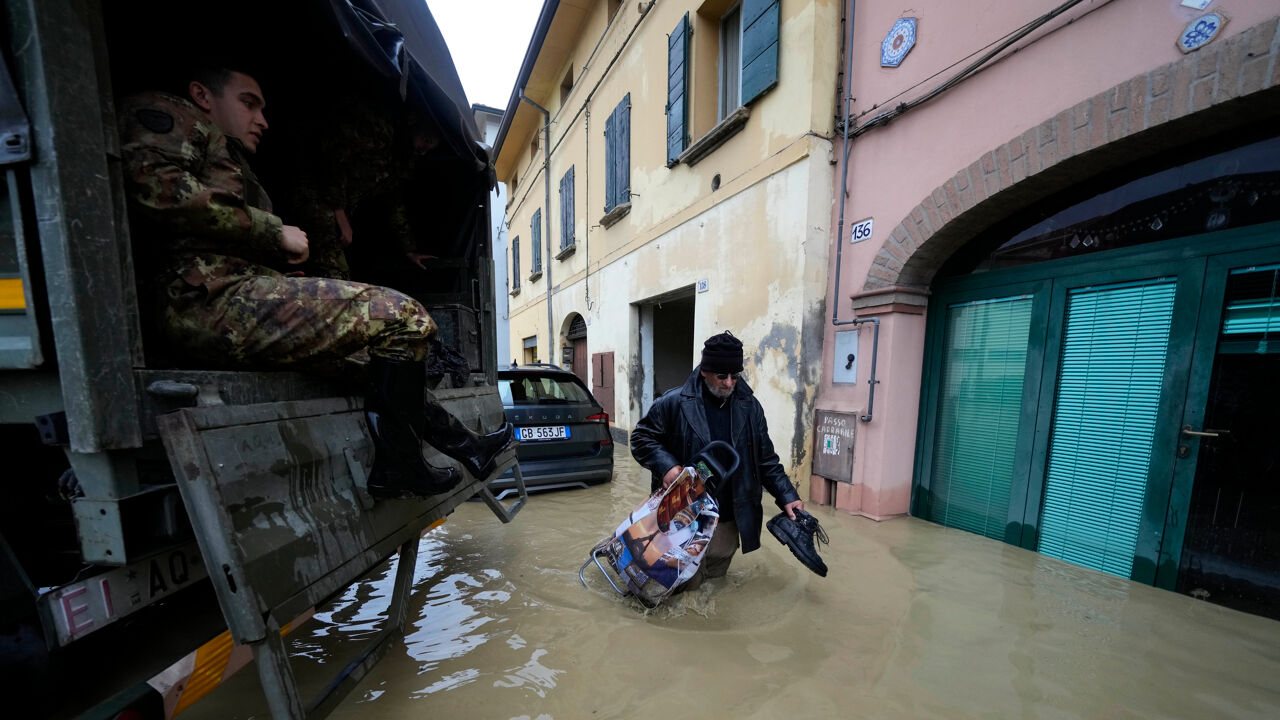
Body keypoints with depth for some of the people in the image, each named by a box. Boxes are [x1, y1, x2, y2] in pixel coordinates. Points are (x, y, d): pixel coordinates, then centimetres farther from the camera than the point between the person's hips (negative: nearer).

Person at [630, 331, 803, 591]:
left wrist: (787, 496, 0)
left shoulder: (749, 406, -2)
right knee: (686, 583, 10)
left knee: (715, 576, 21)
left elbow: (765, 459, 6)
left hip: (728, 518, 4)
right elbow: (641, 437, -6)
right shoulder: (674, 403, -15)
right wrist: (666, 466, -21)